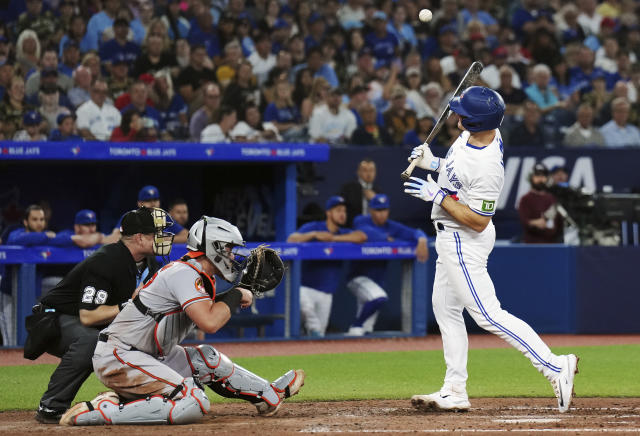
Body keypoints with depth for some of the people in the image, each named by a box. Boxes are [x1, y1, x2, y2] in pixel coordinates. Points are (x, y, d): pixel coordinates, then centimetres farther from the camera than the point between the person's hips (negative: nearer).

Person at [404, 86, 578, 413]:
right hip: (450, 238, 11)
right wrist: (434, 163, 8)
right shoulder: (474, 134, -4)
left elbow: (478, 220, -27)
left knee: (488, 316, -11)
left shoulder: (488, 167, -31)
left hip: (465, 241, -11)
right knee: (445, 310, 16)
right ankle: (454, 392, 22)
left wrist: (436, 194, -25)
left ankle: (555, 367, -11)